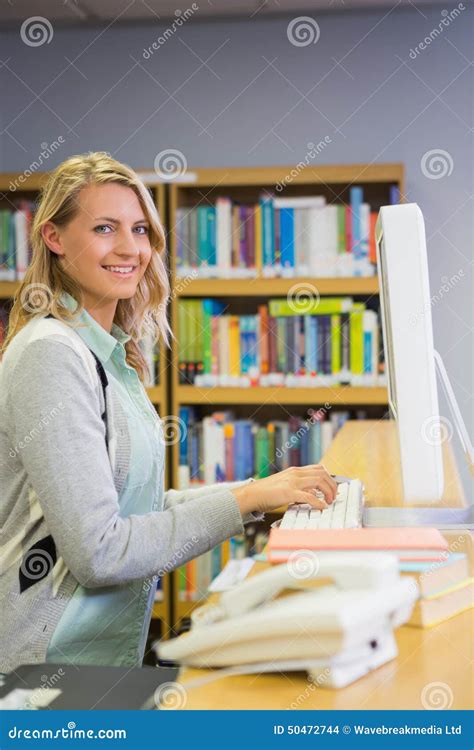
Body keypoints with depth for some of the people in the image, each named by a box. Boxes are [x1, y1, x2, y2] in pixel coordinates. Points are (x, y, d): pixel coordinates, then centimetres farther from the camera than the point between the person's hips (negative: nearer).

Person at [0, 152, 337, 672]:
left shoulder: (111, 352, 10)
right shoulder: (50, 354, -19)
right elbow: (97, 551, -23)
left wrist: (265, 492, 3)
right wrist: (247, 500, -20)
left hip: (111, 644, 8)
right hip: (51, 656, -8)